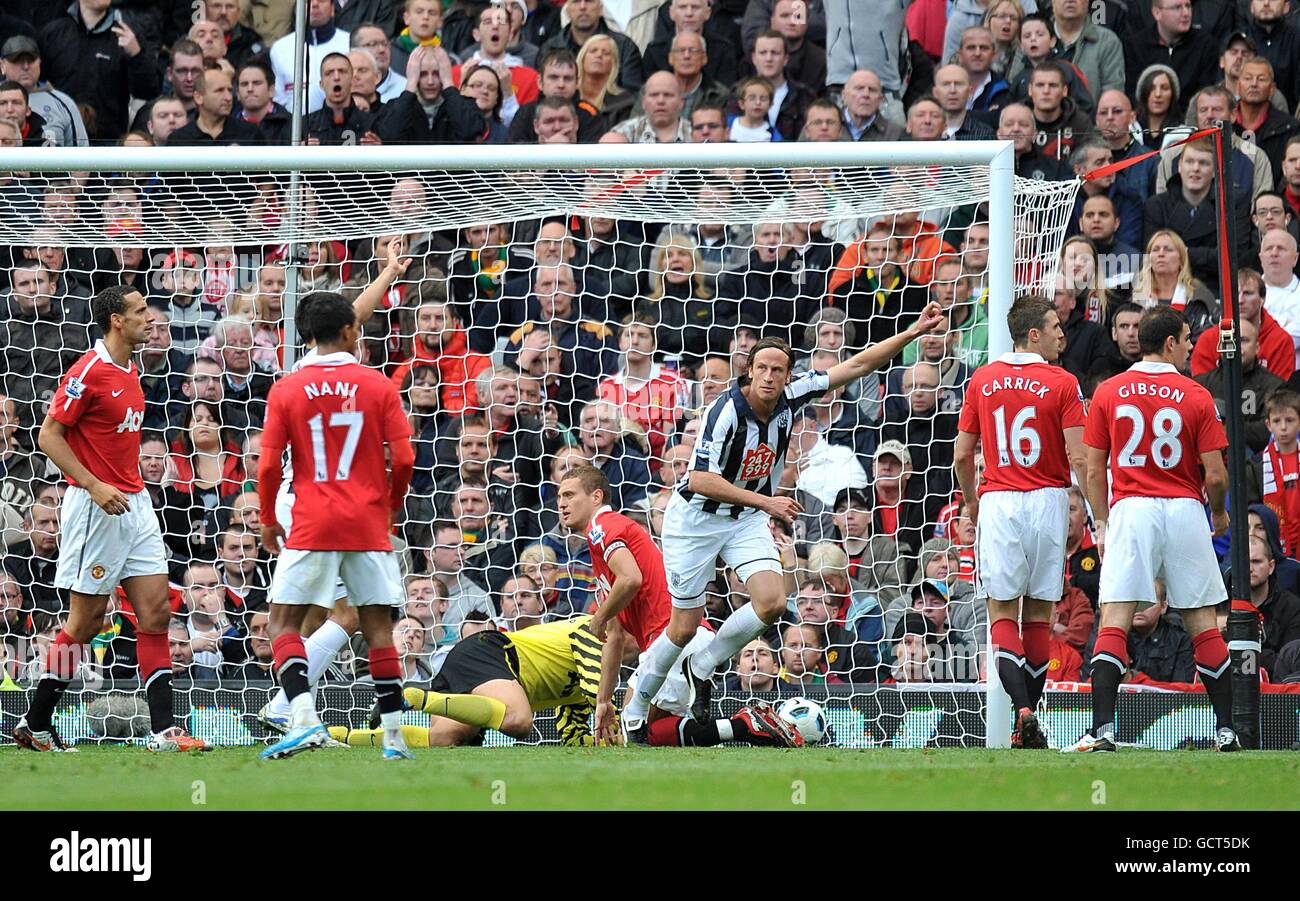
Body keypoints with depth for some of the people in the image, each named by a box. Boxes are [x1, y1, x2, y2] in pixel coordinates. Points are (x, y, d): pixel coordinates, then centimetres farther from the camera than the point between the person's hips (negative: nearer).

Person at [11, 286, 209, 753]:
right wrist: (94, 486, -21)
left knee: (156, 610, 0)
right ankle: (35, 724, 10)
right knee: (88, 618, -3)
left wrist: (133, 487, 18)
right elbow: (49, 434, -14)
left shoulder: (130, 373, 13)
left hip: (134, 504, 8)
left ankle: (163, 729, -2)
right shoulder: (87, 372, -14)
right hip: (95, 506, -8)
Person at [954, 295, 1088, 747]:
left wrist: (971, 502, 22)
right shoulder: (1062, 384, -5)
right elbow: (1078, 459, -11)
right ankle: (1028, 724, 12)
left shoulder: (982, 381, 3)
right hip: (1048, 501, -1)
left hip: (998, 502, 1)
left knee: (1002, 613, 1)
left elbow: (962, 456, 6)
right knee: (1039, 616, 9)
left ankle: (1023, 710, -20)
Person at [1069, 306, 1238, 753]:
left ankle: (1102, 729, -19)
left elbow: (1094, 470, 5)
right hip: (1184, 511, 0)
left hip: (1130, 511, 0)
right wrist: (1219, 513, 19)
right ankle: (1226, 731, 14)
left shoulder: (1108, 392, 4)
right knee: (1203, 624, 10)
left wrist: (1101, 523, 16)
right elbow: (1215, 476, -1)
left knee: (1113, 623, -6)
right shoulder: (1196, 397, 0)